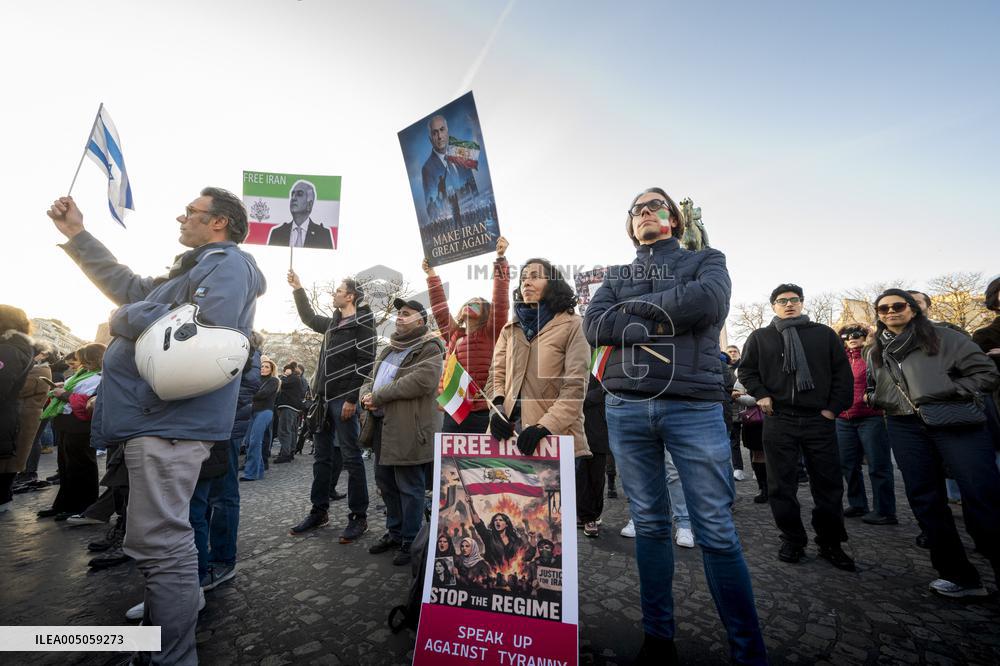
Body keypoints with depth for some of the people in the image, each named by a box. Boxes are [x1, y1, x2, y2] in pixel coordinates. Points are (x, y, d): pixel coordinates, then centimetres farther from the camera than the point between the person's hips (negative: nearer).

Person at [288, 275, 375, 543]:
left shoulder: (362, 324, -8)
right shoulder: (333, 323, 17)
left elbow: (364, 364, -15)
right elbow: (310, 318, 36)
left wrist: (351, 399, -19)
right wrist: (298, 289, 31)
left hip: (343, 400, -8)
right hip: (323, 399, 8)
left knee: (351, 458, -2)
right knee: (322, 457, 14)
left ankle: (358, 517, 8)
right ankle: (319, 511, 27)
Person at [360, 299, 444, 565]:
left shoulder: (429, 349, -9)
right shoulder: (389, 349, 19)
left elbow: (421, 381, -25)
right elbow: (371, 379, 22)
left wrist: (378, 395, -19)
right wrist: (366, 395, -3)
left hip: (409, 429, -9)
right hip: (382, 425, 9)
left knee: (409, 488, 2)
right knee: (386, 482, 19)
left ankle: (409, 541, 20)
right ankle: (394, 532, 37)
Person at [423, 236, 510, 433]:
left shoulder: (490, 333, 2)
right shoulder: (453, 334, 17)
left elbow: (501, 300, -7)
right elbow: (439, 306, 21)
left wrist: (500, 259, -10)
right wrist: (431, 275, 24)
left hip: (480, 414, -5)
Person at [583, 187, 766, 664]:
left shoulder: (706, 260, 12)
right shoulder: (616, 275, 17)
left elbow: (710, 302, -12)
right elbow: (593, 326, -2)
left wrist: (635, 307, -3)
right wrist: (664, 324, -10)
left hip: (694, 406, -2)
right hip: (626, 408, 3)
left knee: (717, 532, 1)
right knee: (649, 524, 11)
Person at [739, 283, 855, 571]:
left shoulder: (824, 334, 10)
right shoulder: (760, 337, 8)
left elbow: (843, 373, 8)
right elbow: (746, 370, 12)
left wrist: (834, 407, 0)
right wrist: (760, 395, -3)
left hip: (819, 419, 1)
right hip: (778, 420, 0)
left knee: (829, 484, 7)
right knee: (782, 485, 5)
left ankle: (830, 543, 23)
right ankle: (792, 540, 19)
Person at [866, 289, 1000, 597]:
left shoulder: (945, 338, 3)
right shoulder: (876, 352, 16)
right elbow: (873, 389, 28)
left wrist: (947, 392, -11)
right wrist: (878, 399, 8)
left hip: (955, 422, -4)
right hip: (905, 428, 4)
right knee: (925, 500, 5)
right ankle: (958, 575, 17)